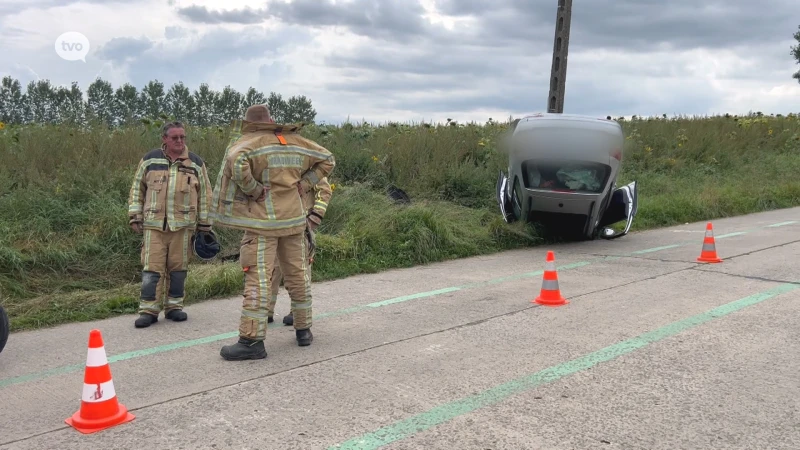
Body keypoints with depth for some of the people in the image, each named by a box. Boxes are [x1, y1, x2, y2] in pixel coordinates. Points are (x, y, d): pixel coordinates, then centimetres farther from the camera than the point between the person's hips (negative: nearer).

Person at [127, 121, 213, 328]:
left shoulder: (196, 163, 6)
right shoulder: (150, 160, 5)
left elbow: (204, 195, 10)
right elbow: (137, 189, 11)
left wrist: (204, 224, 8)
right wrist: (135, 216, 4)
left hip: (183, 225, 1)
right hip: (154, 224, -1)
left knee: (178, 267, 7)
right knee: (152, 268, -2)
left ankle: (174, 306, 19)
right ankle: (148, 310, 5)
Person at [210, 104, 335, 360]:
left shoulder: (247, 143, -6)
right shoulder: (295, 142, 9)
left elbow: (237, 163, -29)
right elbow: (327, 160, 18)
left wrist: (253, 190, -15)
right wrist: (303, 184, 11)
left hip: (262, 221, -5)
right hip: (293, 219, 5)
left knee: (257, 280, -7)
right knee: (298, 275, 14)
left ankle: (252, 340, -8)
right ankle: (303, 330, 23)